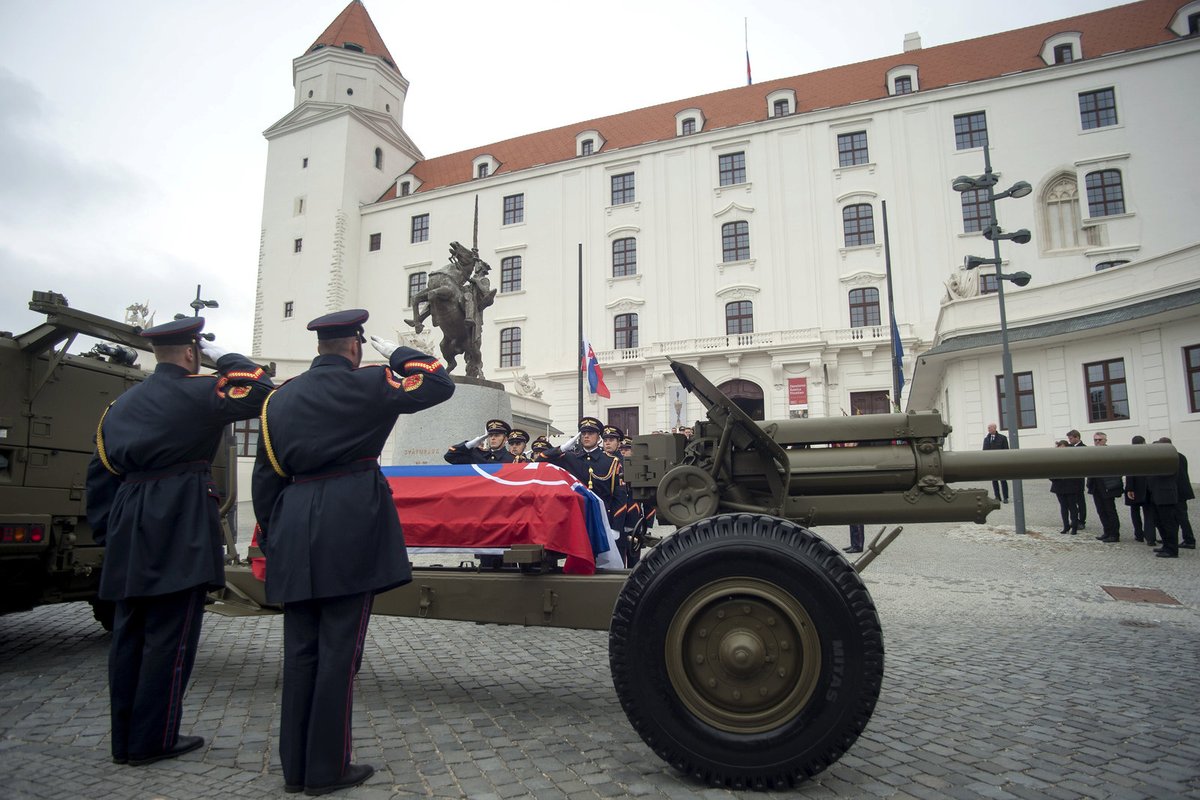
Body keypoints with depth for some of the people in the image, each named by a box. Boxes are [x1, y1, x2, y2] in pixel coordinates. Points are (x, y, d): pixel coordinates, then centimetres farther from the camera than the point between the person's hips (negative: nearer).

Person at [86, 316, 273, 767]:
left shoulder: (121, 404, 15)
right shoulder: (198, 391, -8)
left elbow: (101, 474, 15)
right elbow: (260, 390, -8)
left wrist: (105, 533, 19)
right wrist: (225, 358, 4)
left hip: (129, 533, 8)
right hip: (179, 530, -7)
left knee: (129, 633, 13)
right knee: (170, 635, 1)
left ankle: (124, 739, 22)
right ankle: (152, 741, 9)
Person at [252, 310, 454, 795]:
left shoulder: (280, 398, 12)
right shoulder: (368, 384, -4)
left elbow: (266, 477, 13)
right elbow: (441, 384, 1)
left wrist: (271, 541, 20)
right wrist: (397, 354, 11)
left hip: (295, 535, 6)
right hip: (350, 530, -5)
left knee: (300, 651, 13)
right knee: (339, 651, 2)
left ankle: (295, 766, 23)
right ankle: (327, 768, 12)